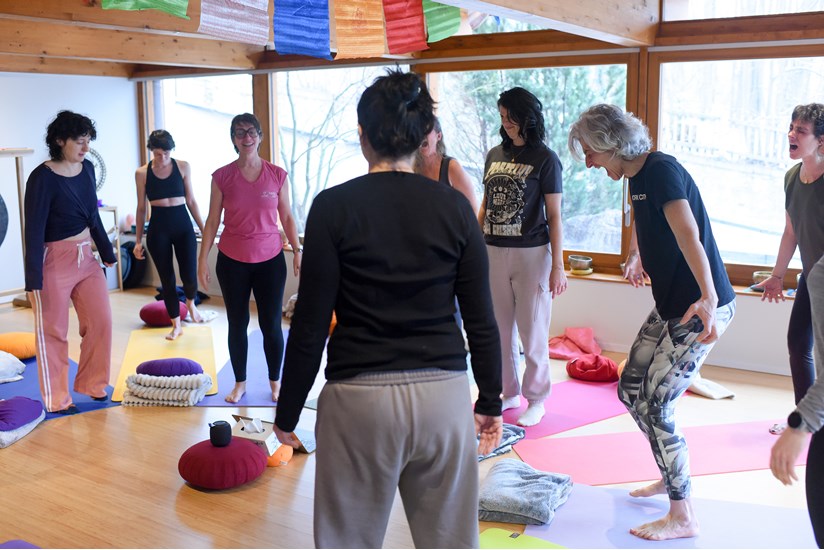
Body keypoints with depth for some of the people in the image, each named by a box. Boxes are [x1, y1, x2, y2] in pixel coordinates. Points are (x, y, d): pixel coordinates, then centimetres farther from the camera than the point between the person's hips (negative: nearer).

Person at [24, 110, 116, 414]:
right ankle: (56, 399, 19)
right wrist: (33, 281, -19)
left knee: (101, 321, 9)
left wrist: (107, 252, 18)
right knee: (52, 331, 6)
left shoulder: (87, 168, 2)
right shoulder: (43, 178, -17)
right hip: (55, 261, -6)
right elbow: (34, 231, -17)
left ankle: (92, 383, 27)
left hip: (86, 258, 7)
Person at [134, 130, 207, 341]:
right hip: (158, 228, 0)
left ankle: (191, 304, 29)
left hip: (183, 224, 0)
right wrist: (138, 240, 4)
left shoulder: (183, 167, 0)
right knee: (167, 278, 5)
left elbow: (191, 200, 6)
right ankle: (176, 324, 21)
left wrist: (203, 229, 3)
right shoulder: (142, 173, 0)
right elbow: (141, 208, 4)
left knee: (189, 275, -6)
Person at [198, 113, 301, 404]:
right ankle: (240, 383, 25)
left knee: (271, 324, 4)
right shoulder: (222, 176, -2)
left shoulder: (277, 175, -1)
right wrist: (203, 259, -1)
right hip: (232, 261, 0)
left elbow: (287, 217, 5)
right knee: (237, 324, 10)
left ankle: (275, 381, 22)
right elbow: (212, 221, 2)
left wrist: (298, 251, -1)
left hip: (270, 259, 0)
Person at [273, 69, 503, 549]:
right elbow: (481, 321, 1)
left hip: (361, 397, -2)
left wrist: (288, 413, 4)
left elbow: (310, 325, -7)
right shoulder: (454, 207, -1)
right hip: (444, 394, 3)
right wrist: (490, 402, 13)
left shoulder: (334, 207, -7)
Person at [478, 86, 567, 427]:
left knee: (532, 331, 3)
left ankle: (536, 399, 17)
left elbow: (554, 216, -6)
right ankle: (510, 393, 25)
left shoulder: (545, 159, -4)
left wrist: (558, 266, -9)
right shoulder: (494, 155, 9)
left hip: (531, 254, -5)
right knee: (501, 329, 11)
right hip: (494, 252, 5)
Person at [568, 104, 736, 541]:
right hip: (670, 305, 9)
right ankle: (672, 477, 34)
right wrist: (636, 256, 29)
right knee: (630, 389, 14)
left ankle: (682, 518, 9)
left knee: (656, 405, -7)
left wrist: (708, 297, -46)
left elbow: (689, 235, -35)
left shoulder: (662, 170, -19)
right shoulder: (638, 176, 9)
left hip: (701, 310, -9)